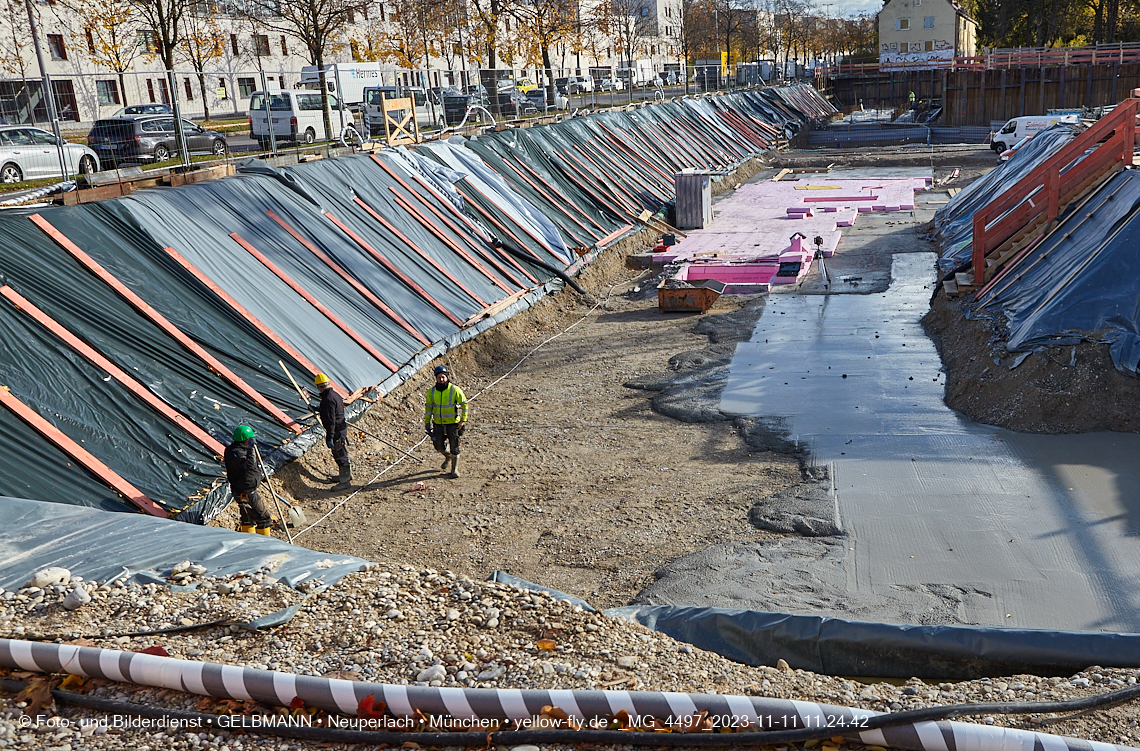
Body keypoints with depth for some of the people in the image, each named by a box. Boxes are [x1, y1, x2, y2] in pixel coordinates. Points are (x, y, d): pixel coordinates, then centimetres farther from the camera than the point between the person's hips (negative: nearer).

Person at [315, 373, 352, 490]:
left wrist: (329, 438, -24)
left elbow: (330, 420, -25)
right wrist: (319, 409, 43)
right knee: (341, 453, 22)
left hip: (336, 431, -10)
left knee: (340, 455, -2)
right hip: (342, 427, 10)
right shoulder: (335, 395, 8)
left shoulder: (328, 399, -23)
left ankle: (345, 481, 5)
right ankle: (346, 474, 36)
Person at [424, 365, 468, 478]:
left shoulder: (455, 390, -13)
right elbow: (428, 407, 8)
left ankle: (455, 470, 15)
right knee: (439, 446, 5)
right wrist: (427, 422, 7)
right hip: (438, 423, 3)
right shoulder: (432, 391, -3)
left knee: (454, 447, 0)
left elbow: (464, 404, -5)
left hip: (453, 423, -3)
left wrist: (463, 420, -9)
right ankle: (448, 457, 39)